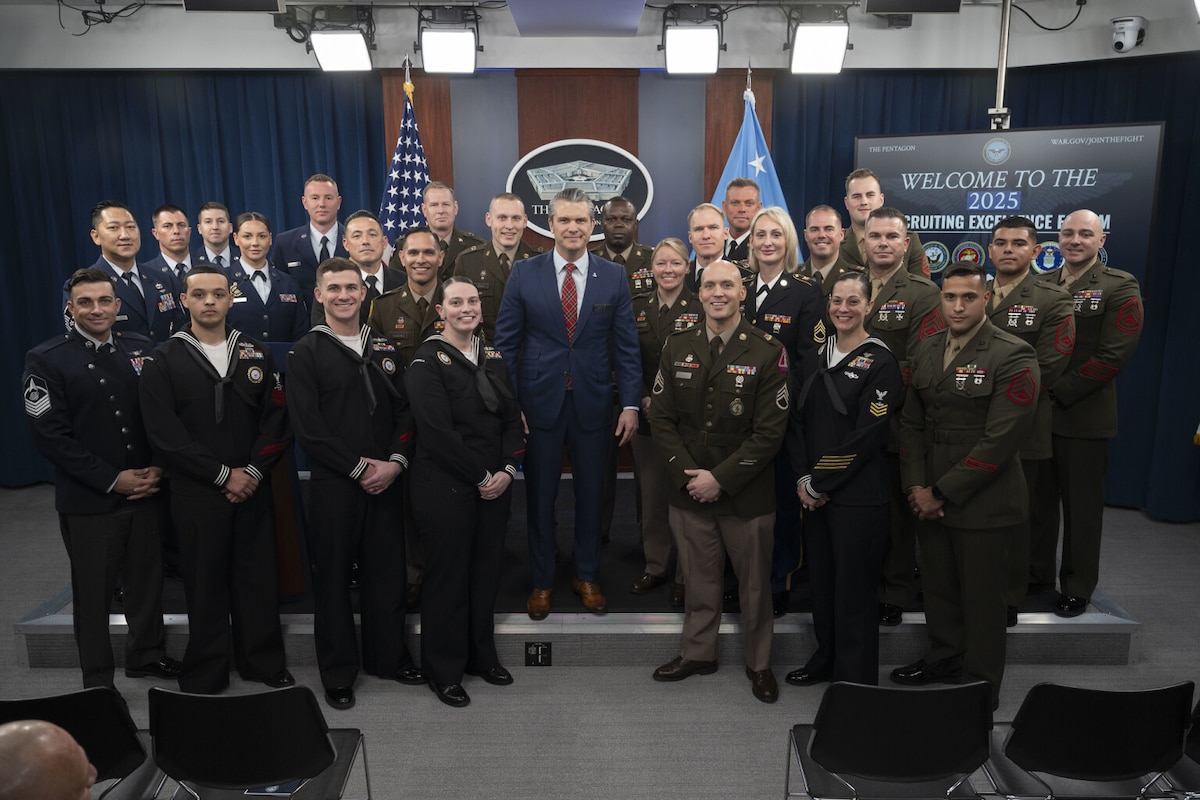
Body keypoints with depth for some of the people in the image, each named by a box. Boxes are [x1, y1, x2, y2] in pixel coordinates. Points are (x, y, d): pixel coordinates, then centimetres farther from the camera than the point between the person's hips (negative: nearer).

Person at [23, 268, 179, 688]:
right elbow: (50, 435, -10)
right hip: (88, 500, -3)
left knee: (147, 579, 15)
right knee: (92, 591, 9)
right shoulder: (45, 360, -5)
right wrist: (112, 479, -14)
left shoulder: (141, 349, 5)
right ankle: (97, 678, 26)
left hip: (147, 491, 3)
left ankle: (147, 654, 35)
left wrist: (157, 469, -7)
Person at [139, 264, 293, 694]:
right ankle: (204, 675, 23)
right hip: (196, 493, -2)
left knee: (258, 578, 8)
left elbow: (275, 418, 3)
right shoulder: (164, 360, 0)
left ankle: (264, 663, 24)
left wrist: (253, 471, -10)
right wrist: (224, 475, -12)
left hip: (253, 490, 2)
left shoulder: (257, 354, 8)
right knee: (204, 584, 7)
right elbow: (164, 434, -8)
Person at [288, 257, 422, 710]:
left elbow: (405, 412, 9)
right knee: (333, 577, 7)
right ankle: (337, 673, 23)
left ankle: (388, 657, 29)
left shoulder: (385, 349, 11)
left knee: (386, 572, 11)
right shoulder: (306, 354, -2)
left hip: (386, 481, 4)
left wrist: (395, 461, -7)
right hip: (334, 484, -3)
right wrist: (359, 468, -13)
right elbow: (308, 429, -10)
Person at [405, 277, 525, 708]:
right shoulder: (427, 361, -9)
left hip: (495, 483, 6)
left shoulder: (492, 357, 10)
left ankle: (481, 654, 32)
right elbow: (437, 431, -17)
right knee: (448, 574, 5)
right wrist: (480, 476, -15)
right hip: (446, 486, -6)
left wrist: (507, 469, -6)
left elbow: (511, 418, 8)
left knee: (487, 569, 14)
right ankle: (444, 669, 22)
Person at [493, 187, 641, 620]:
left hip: (592, 402, 1)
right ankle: (542, 580, 29)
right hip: (539, 401, 0)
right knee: (539, 495, 10)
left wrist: (630, 403, -4)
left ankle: (586, 576, 32)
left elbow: (626, 345, 2)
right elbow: (506, 342, 0)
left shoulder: (614, 276, 1)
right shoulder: (525, 273, -1)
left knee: (590, 493, 12)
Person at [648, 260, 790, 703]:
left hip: (746, 494, -2)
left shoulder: (768, 352, -8)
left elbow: (770, 431, -11)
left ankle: (758, 662, 32)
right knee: (699, 578, 15)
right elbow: (661, 417, 3)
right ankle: (697, 652, 36)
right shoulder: (677, 347, 3)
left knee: (754, 581, 11)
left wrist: (720, 479, -14)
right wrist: (686, 475, -8)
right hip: (688, 489, 3)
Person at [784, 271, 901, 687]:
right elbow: (798, 419, 8)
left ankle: (856, 677, 20)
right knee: (820, 577, 16)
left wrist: (819, 483, -13)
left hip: (857, 494, -6)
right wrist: (804, 478, -4)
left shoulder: (880, 362, -9)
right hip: (813, 491, 6)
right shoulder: (819, 356, 9)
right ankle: (826, 657, 36)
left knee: (854, 586, 3)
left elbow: (867, 436, -15)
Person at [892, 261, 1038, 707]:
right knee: (938, 588, 18)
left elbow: (1001, 439, -17)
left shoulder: (1013, 356, -12)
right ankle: (944, 658, 39)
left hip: (982, 503, -5)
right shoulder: (926, 350, 8)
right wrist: (916, 486, -1)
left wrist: (942, 494, -15)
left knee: (981, 598, 8)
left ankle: (981, 685, 26)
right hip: (930, 498, 6)